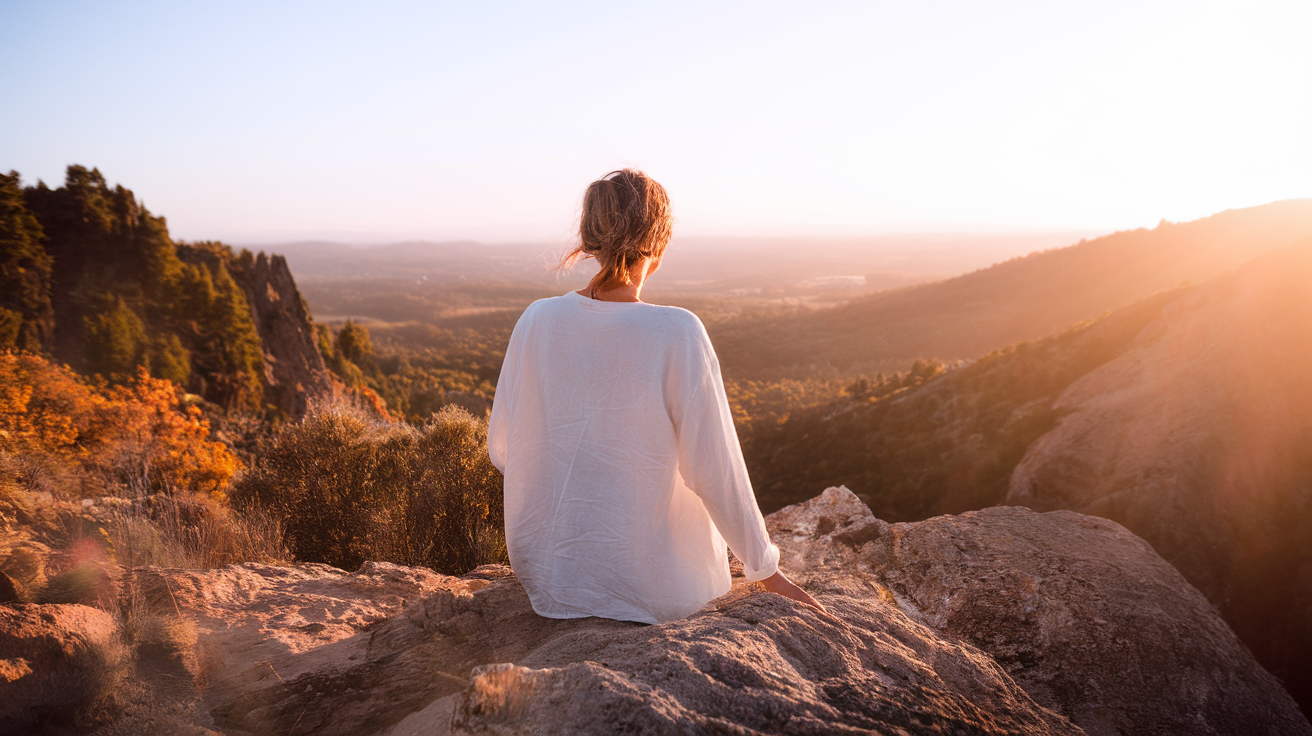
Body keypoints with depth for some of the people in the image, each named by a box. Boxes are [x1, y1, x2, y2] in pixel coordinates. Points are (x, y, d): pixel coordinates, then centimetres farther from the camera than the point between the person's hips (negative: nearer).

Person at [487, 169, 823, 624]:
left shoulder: (537, 321, -10)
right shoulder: (677, 334, -21)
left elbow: (501, 449, 0)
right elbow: (715, 470, -17)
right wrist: (766, 570, -2)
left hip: (543, 573, 4)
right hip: (646, 584, -3)